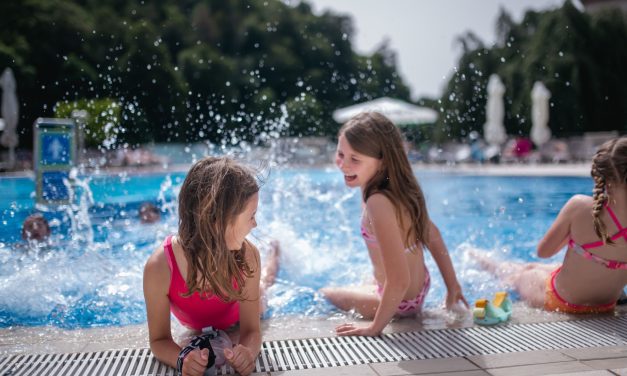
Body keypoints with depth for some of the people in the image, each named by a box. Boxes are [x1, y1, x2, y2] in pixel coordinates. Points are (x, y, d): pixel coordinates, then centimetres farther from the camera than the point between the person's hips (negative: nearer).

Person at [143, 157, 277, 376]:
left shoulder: (247, 256, -40)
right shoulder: (159, 267, -45)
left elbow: (251, 329, -35)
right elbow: (159, 339, -33)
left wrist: (248, 351, -58)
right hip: (195, 331, 0)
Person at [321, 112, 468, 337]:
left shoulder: (378, 203, -35)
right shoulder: (400, 188, -10)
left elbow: (399, 281, -37)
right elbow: (432, 235, 2)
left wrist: (375, 327, -24)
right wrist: (453, 286, 12)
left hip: (401, 303, -7)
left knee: (324, 293, 18)